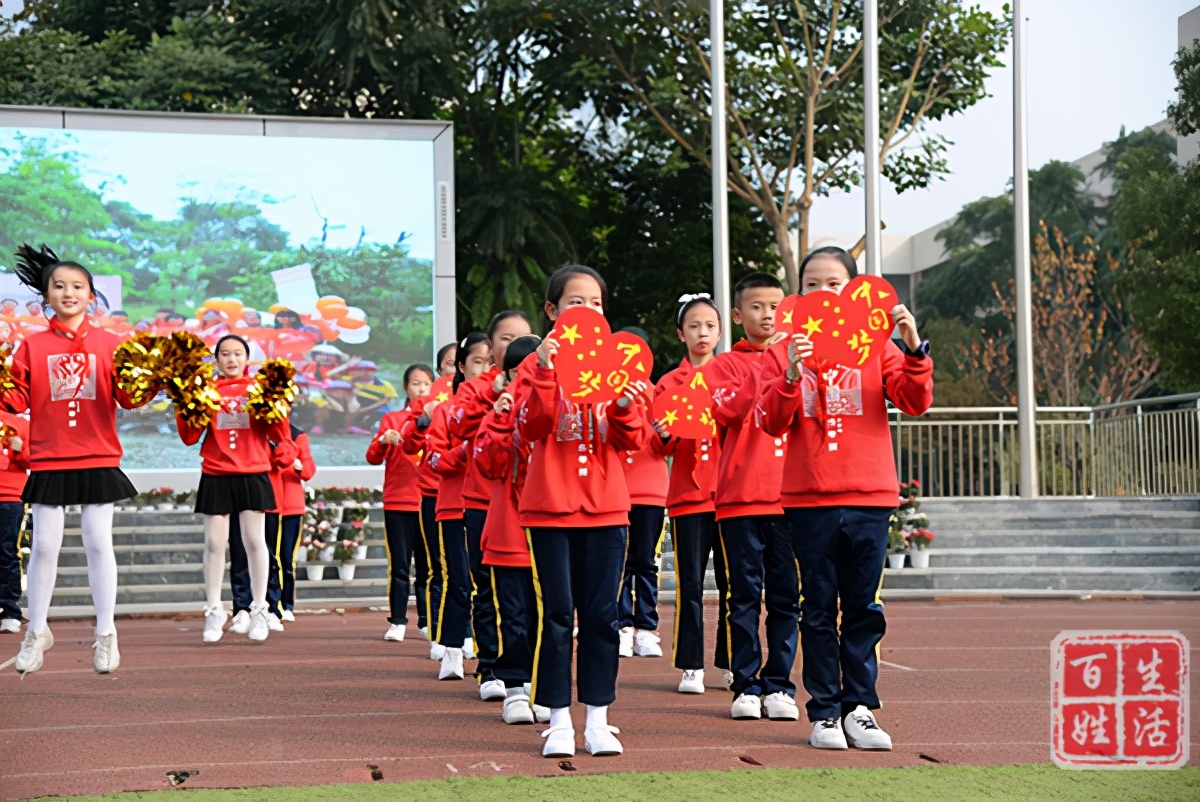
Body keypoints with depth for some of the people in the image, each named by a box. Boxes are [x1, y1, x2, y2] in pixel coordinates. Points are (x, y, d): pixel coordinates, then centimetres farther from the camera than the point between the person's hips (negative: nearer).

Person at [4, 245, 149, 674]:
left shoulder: (110, 344, 3)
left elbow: (127, 398, -2)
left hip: (99, 461, 0)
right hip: (49, 462, 1)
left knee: (99, 543, 1)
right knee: (45, 546, 3)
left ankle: (106, 633, 11)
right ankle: (37, 631, 18)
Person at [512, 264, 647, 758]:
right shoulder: (537, 365, 2)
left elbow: (632, 443, 4)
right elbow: (530, 430, -13)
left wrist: (625, 407, -16)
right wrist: (544, 373, -23)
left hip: (605, 507, 2)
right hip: (551, 507, -2)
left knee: (602, 613, 3)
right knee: (558, 613, -1)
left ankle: (598, 720, 9)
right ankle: (559, 721, 6)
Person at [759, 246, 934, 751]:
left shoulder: (876, 346, 6)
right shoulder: (784, 352, 4)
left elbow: (915, 402, -4)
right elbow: (773, 423, -6)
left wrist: (913, 349, -19)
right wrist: (791, 374, -22)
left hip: (869, 497, 1)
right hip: (809, 500, -1)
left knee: (864, 609, 4)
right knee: (820, 609, 4)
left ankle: (859, 708, 10)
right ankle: (824, 712, 8)